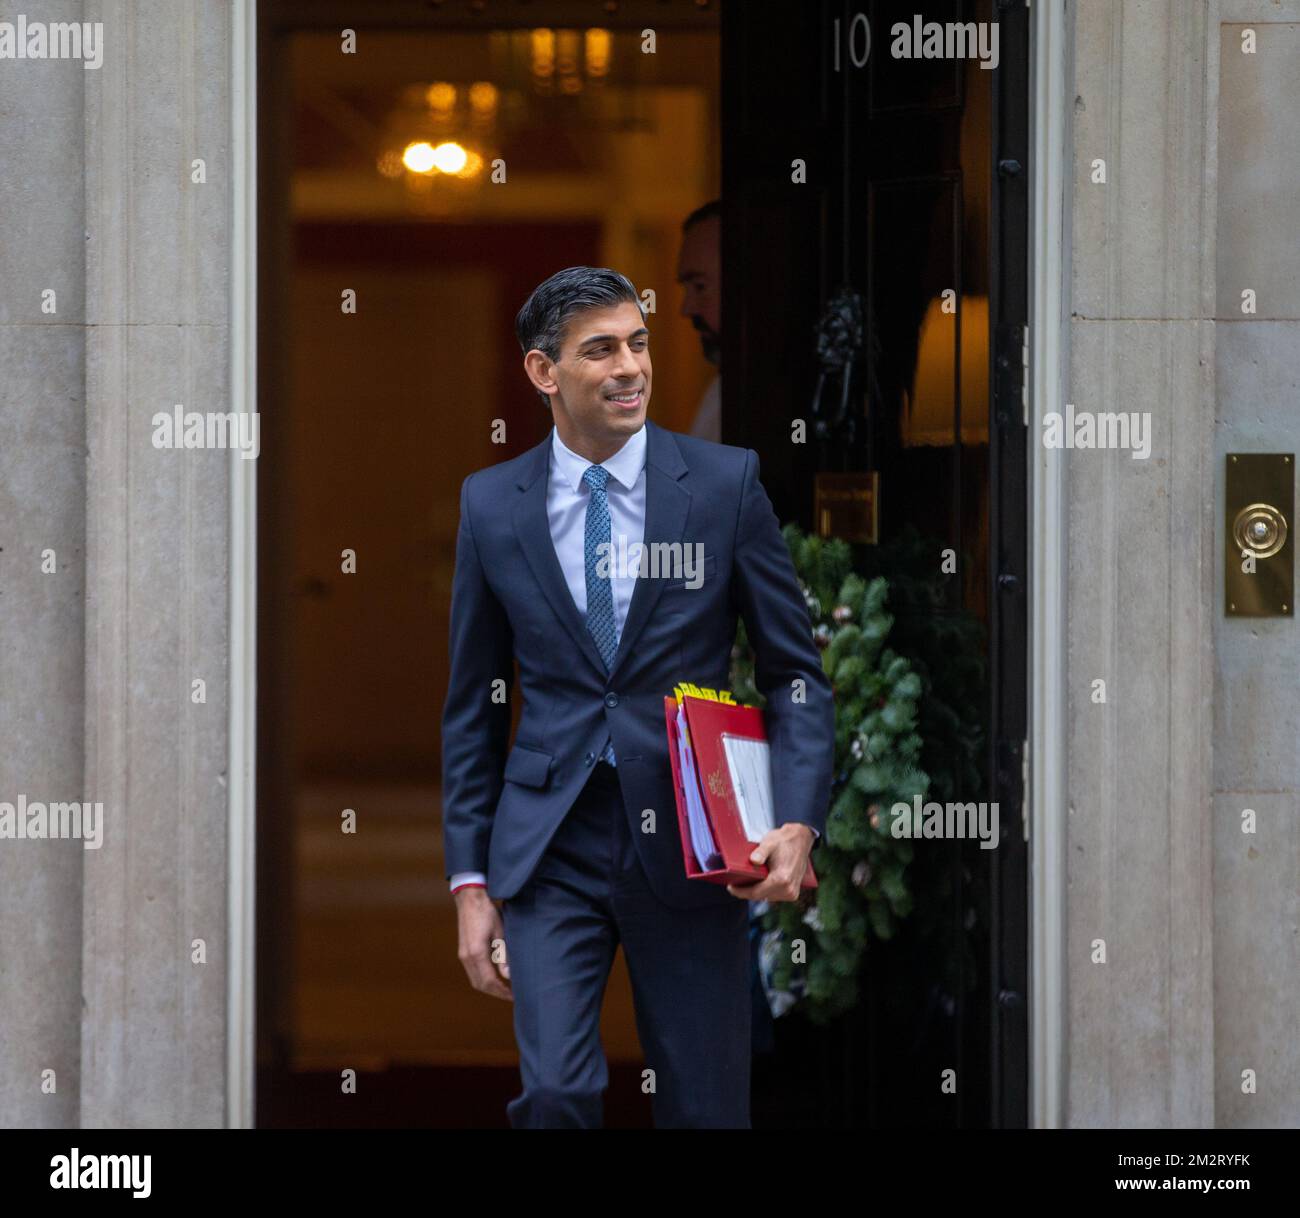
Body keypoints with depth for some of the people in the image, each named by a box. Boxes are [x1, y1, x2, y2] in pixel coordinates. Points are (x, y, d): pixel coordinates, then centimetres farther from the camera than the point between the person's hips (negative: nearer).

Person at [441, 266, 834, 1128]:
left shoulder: (726, 484, -1)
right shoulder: (493, 505, 3)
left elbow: (797, 674, 2)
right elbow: (473, 707, 9)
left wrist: (798, 824, -13)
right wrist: (471, 882, 5)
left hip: (689, 848, 0)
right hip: (551, 846, 0)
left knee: (706, 1106, 6)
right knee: (557, 1091, -17)